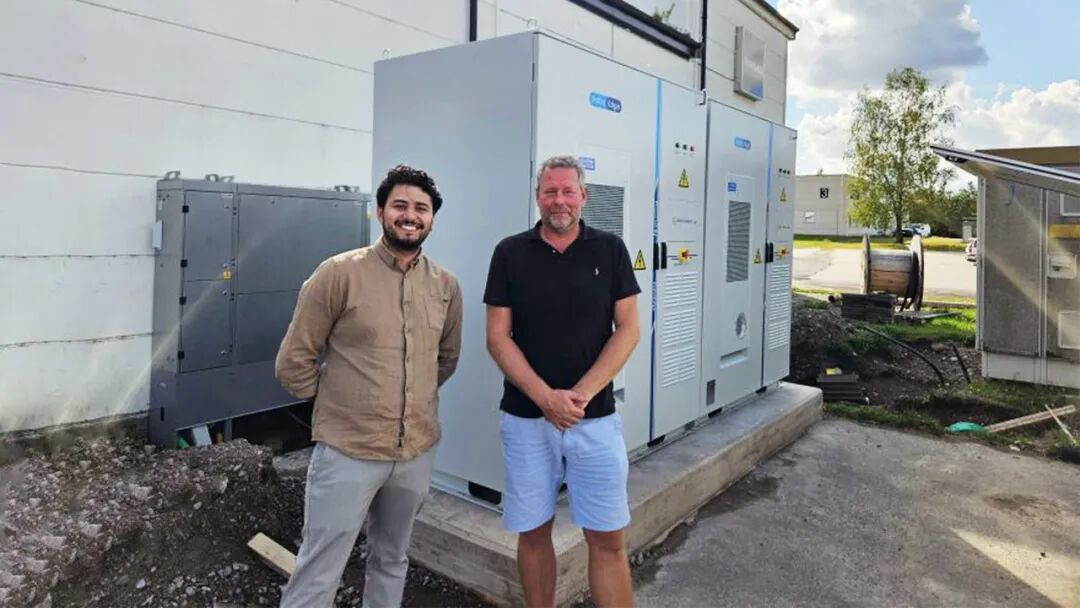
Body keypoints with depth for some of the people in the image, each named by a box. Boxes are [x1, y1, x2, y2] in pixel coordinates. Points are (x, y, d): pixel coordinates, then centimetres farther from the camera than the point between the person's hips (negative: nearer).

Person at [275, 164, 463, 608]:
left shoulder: (446, 286, 2)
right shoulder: (339, 274, -11)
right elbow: (293, 362, -6)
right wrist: (337, 404, 2)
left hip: (418, 452, 5)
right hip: (347, 452, -4)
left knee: (391, 562, 22)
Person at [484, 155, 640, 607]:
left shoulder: (610, 250, 2)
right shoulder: (510, 253, 1)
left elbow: (628, 330, -1)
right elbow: (498, 338, -2)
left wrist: (581, 393, -12)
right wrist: (545, 397, -14)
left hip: (595, 417, 0)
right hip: (526, 418, 0)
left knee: (607, 538, 5)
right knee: (532, 532, 12)